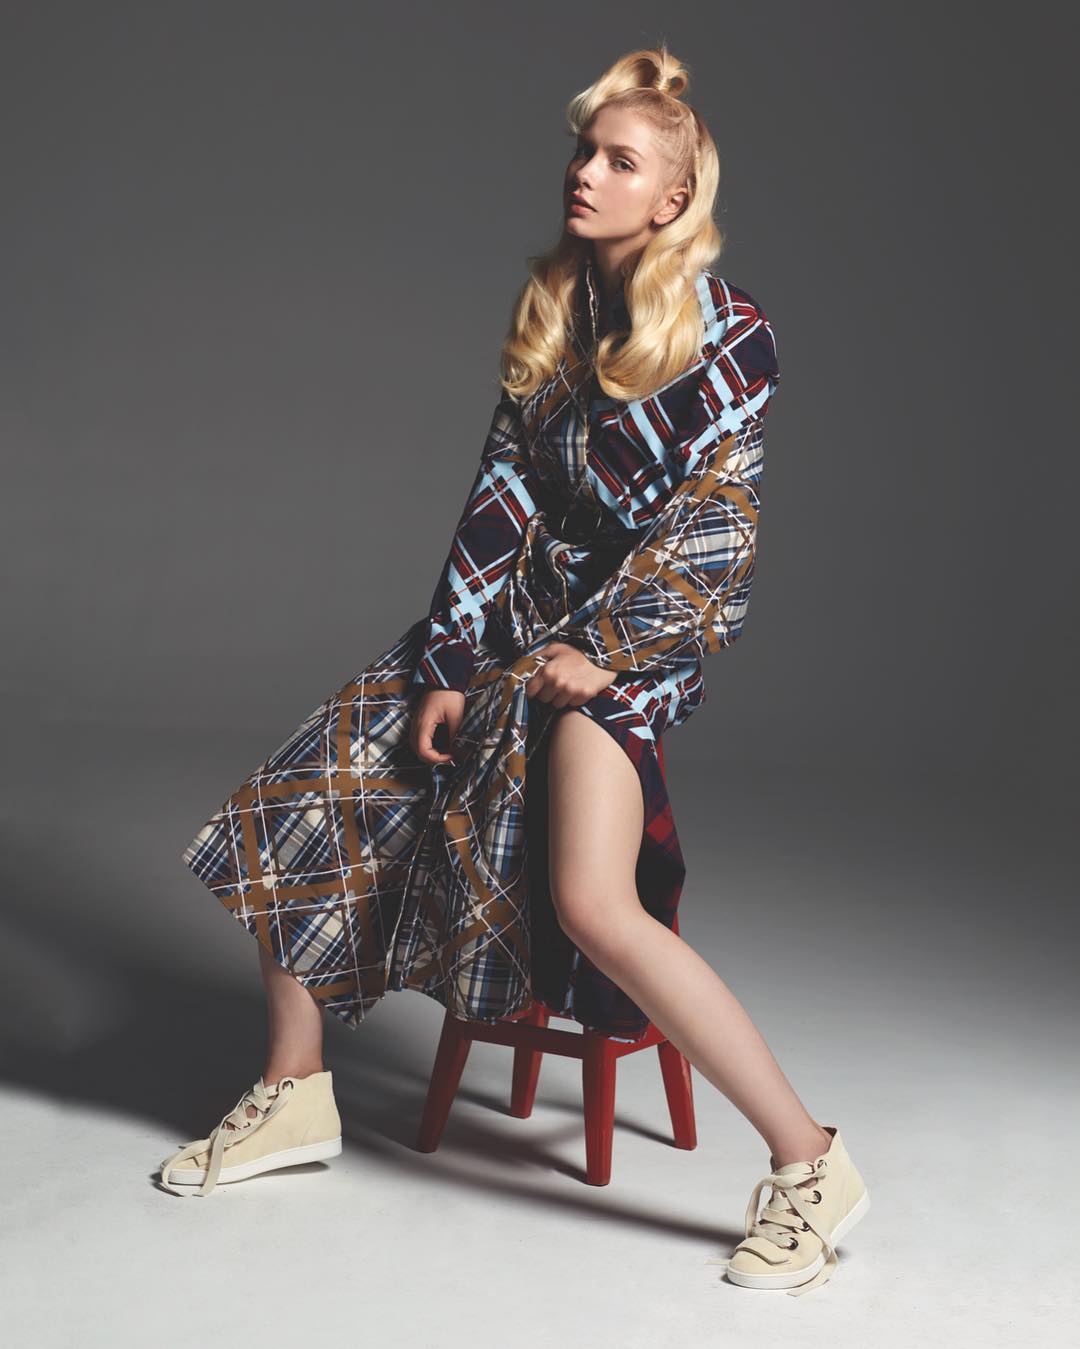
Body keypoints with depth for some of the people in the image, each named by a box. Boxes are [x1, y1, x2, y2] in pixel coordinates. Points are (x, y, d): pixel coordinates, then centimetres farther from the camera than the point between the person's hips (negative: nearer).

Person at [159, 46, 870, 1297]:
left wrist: (595, 653, -17)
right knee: (300, 798, 2)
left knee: (591, 903, -28)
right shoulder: (551, 309, 8)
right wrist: (451, 663, -5)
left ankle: (809, 1163, -16)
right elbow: (506, 491, 2)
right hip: (521, 608, 7)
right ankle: (295, 1095, 17)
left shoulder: (728, 334, -8)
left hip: (643, 628, -7)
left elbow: (709, 528, -11)